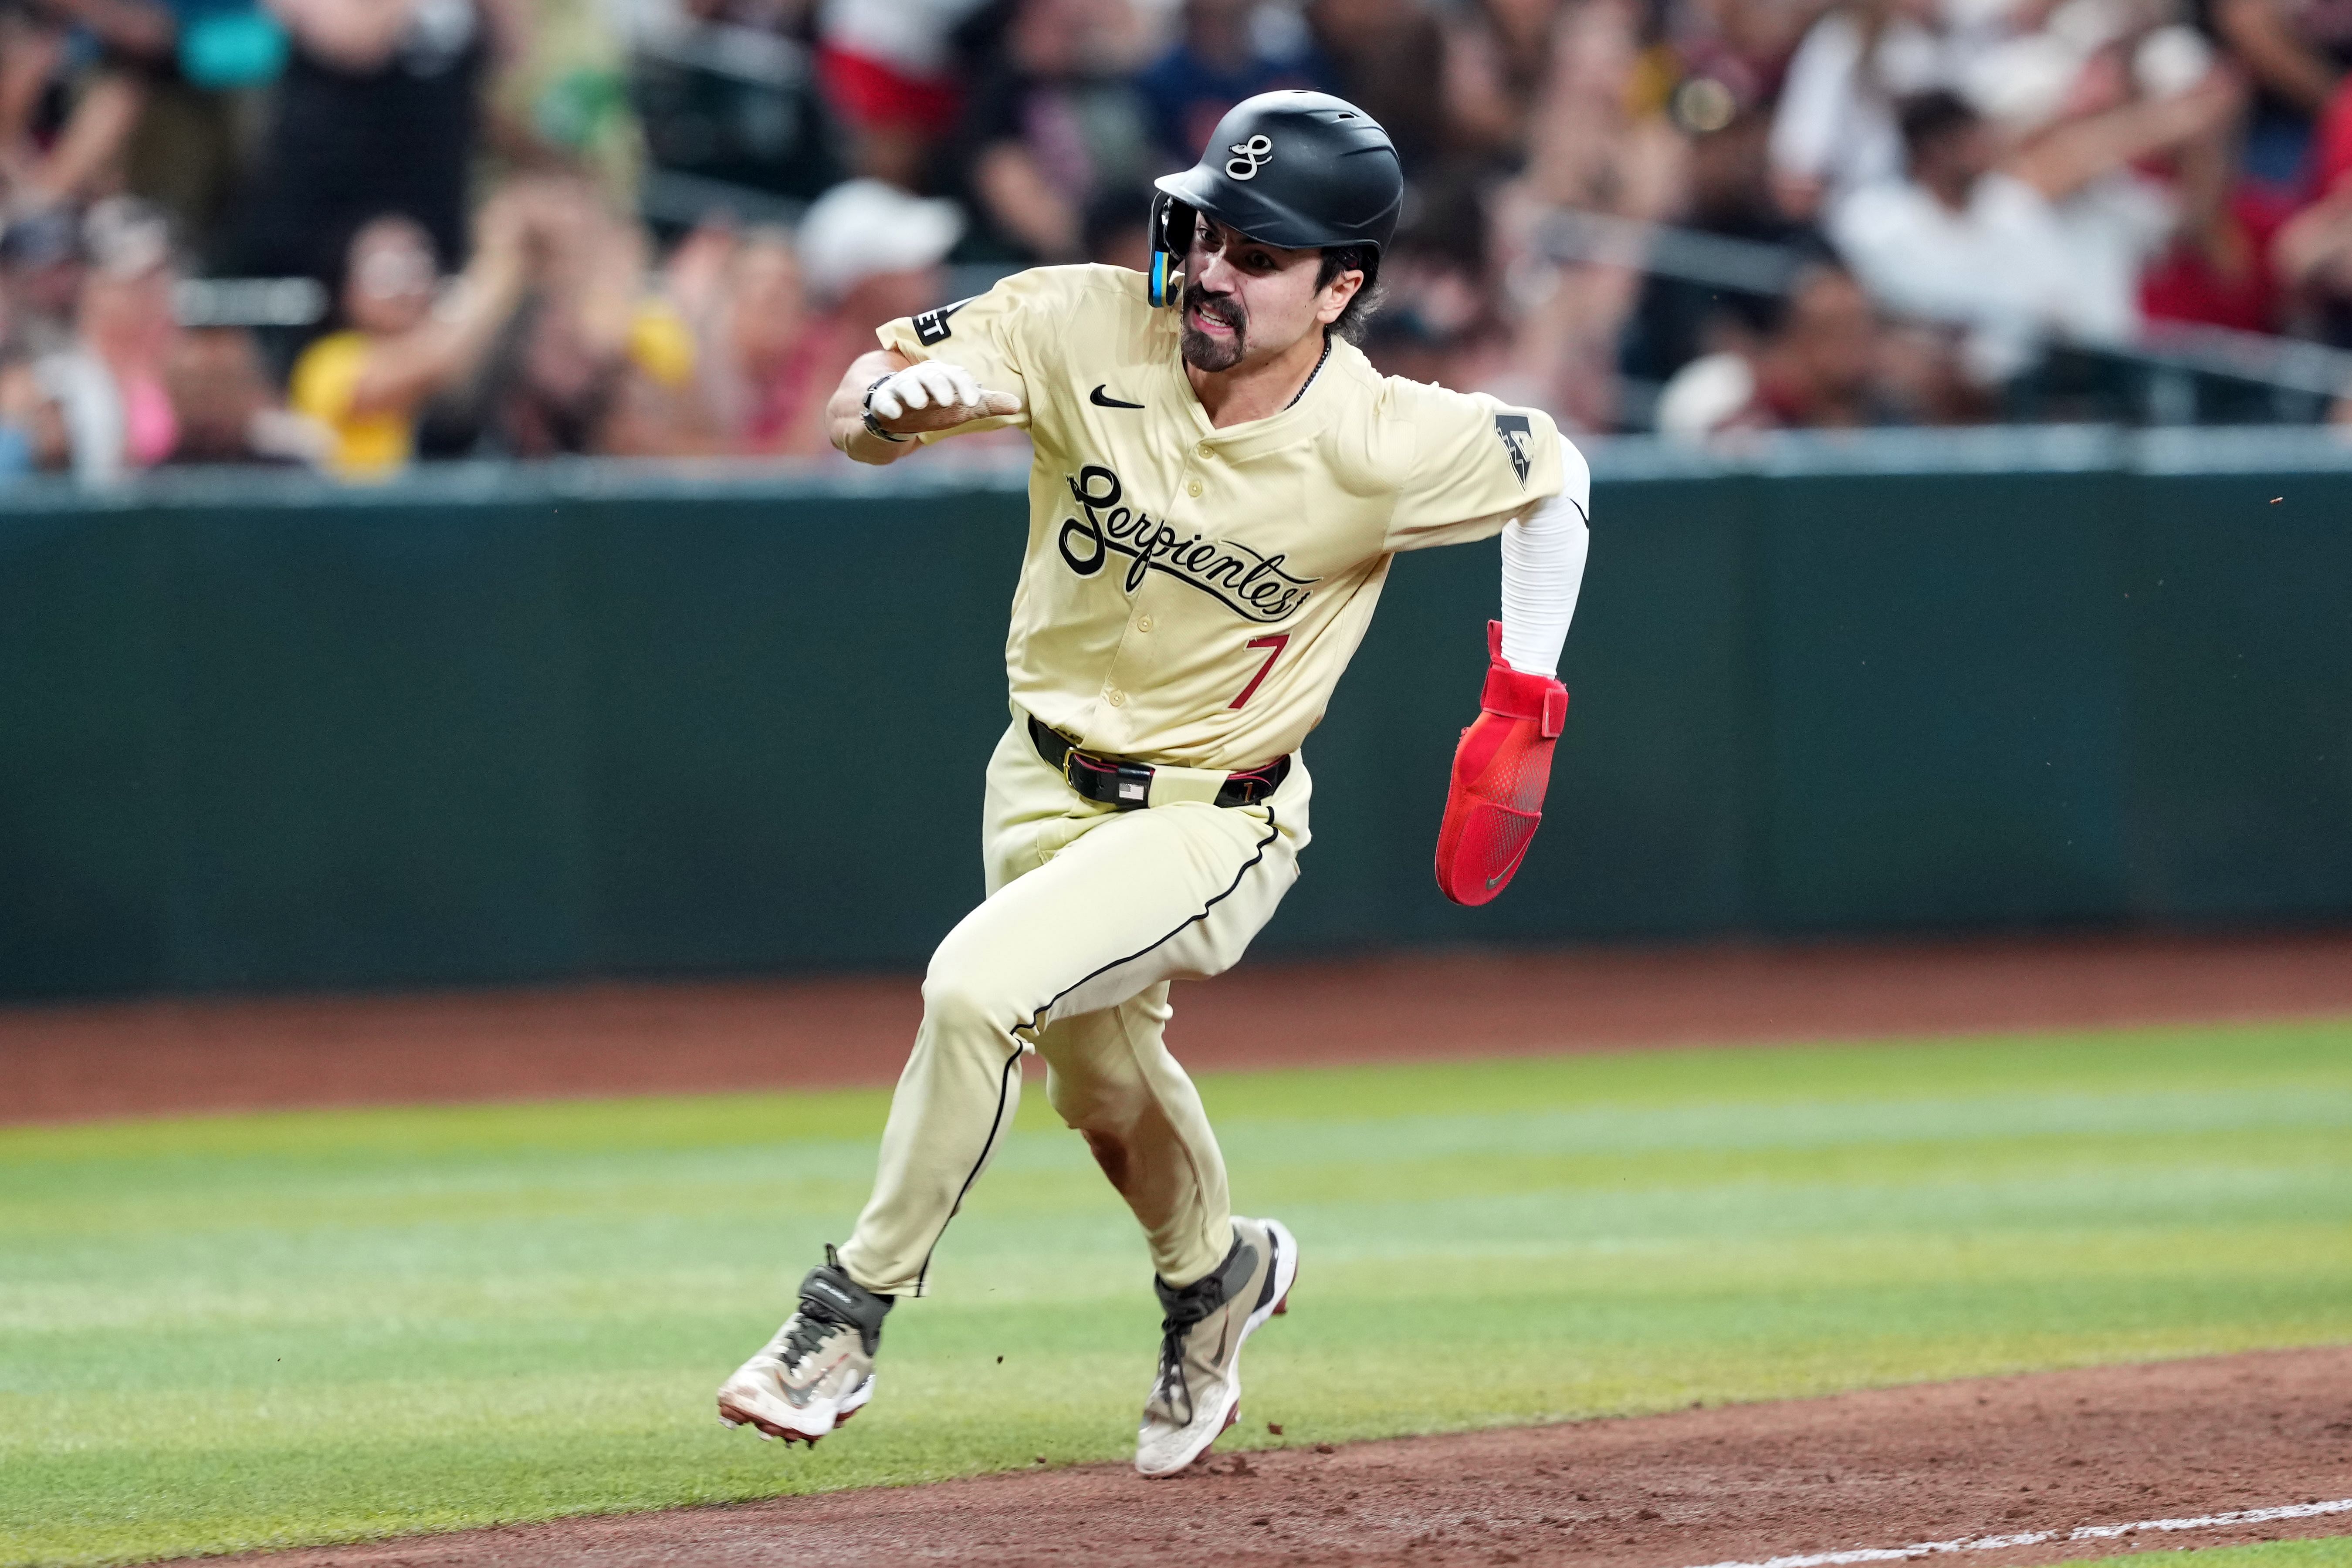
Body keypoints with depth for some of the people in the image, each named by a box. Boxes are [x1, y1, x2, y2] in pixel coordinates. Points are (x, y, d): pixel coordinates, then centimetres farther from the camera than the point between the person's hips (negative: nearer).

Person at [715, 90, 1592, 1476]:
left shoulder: (1380, 447, -24)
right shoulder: (1087, 329, -19)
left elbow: (1552, 473, -5)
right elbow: (858, 414, -19)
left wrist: (1525, 699, -7)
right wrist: (899, 400, -43)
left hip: (1209, 819, -5)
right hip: (1045, 780, 5)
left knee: (980, 988, -27)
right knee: (1104, 1079, 25)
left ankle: (850, 1317, -12)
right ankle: (1218, 1272, 57)